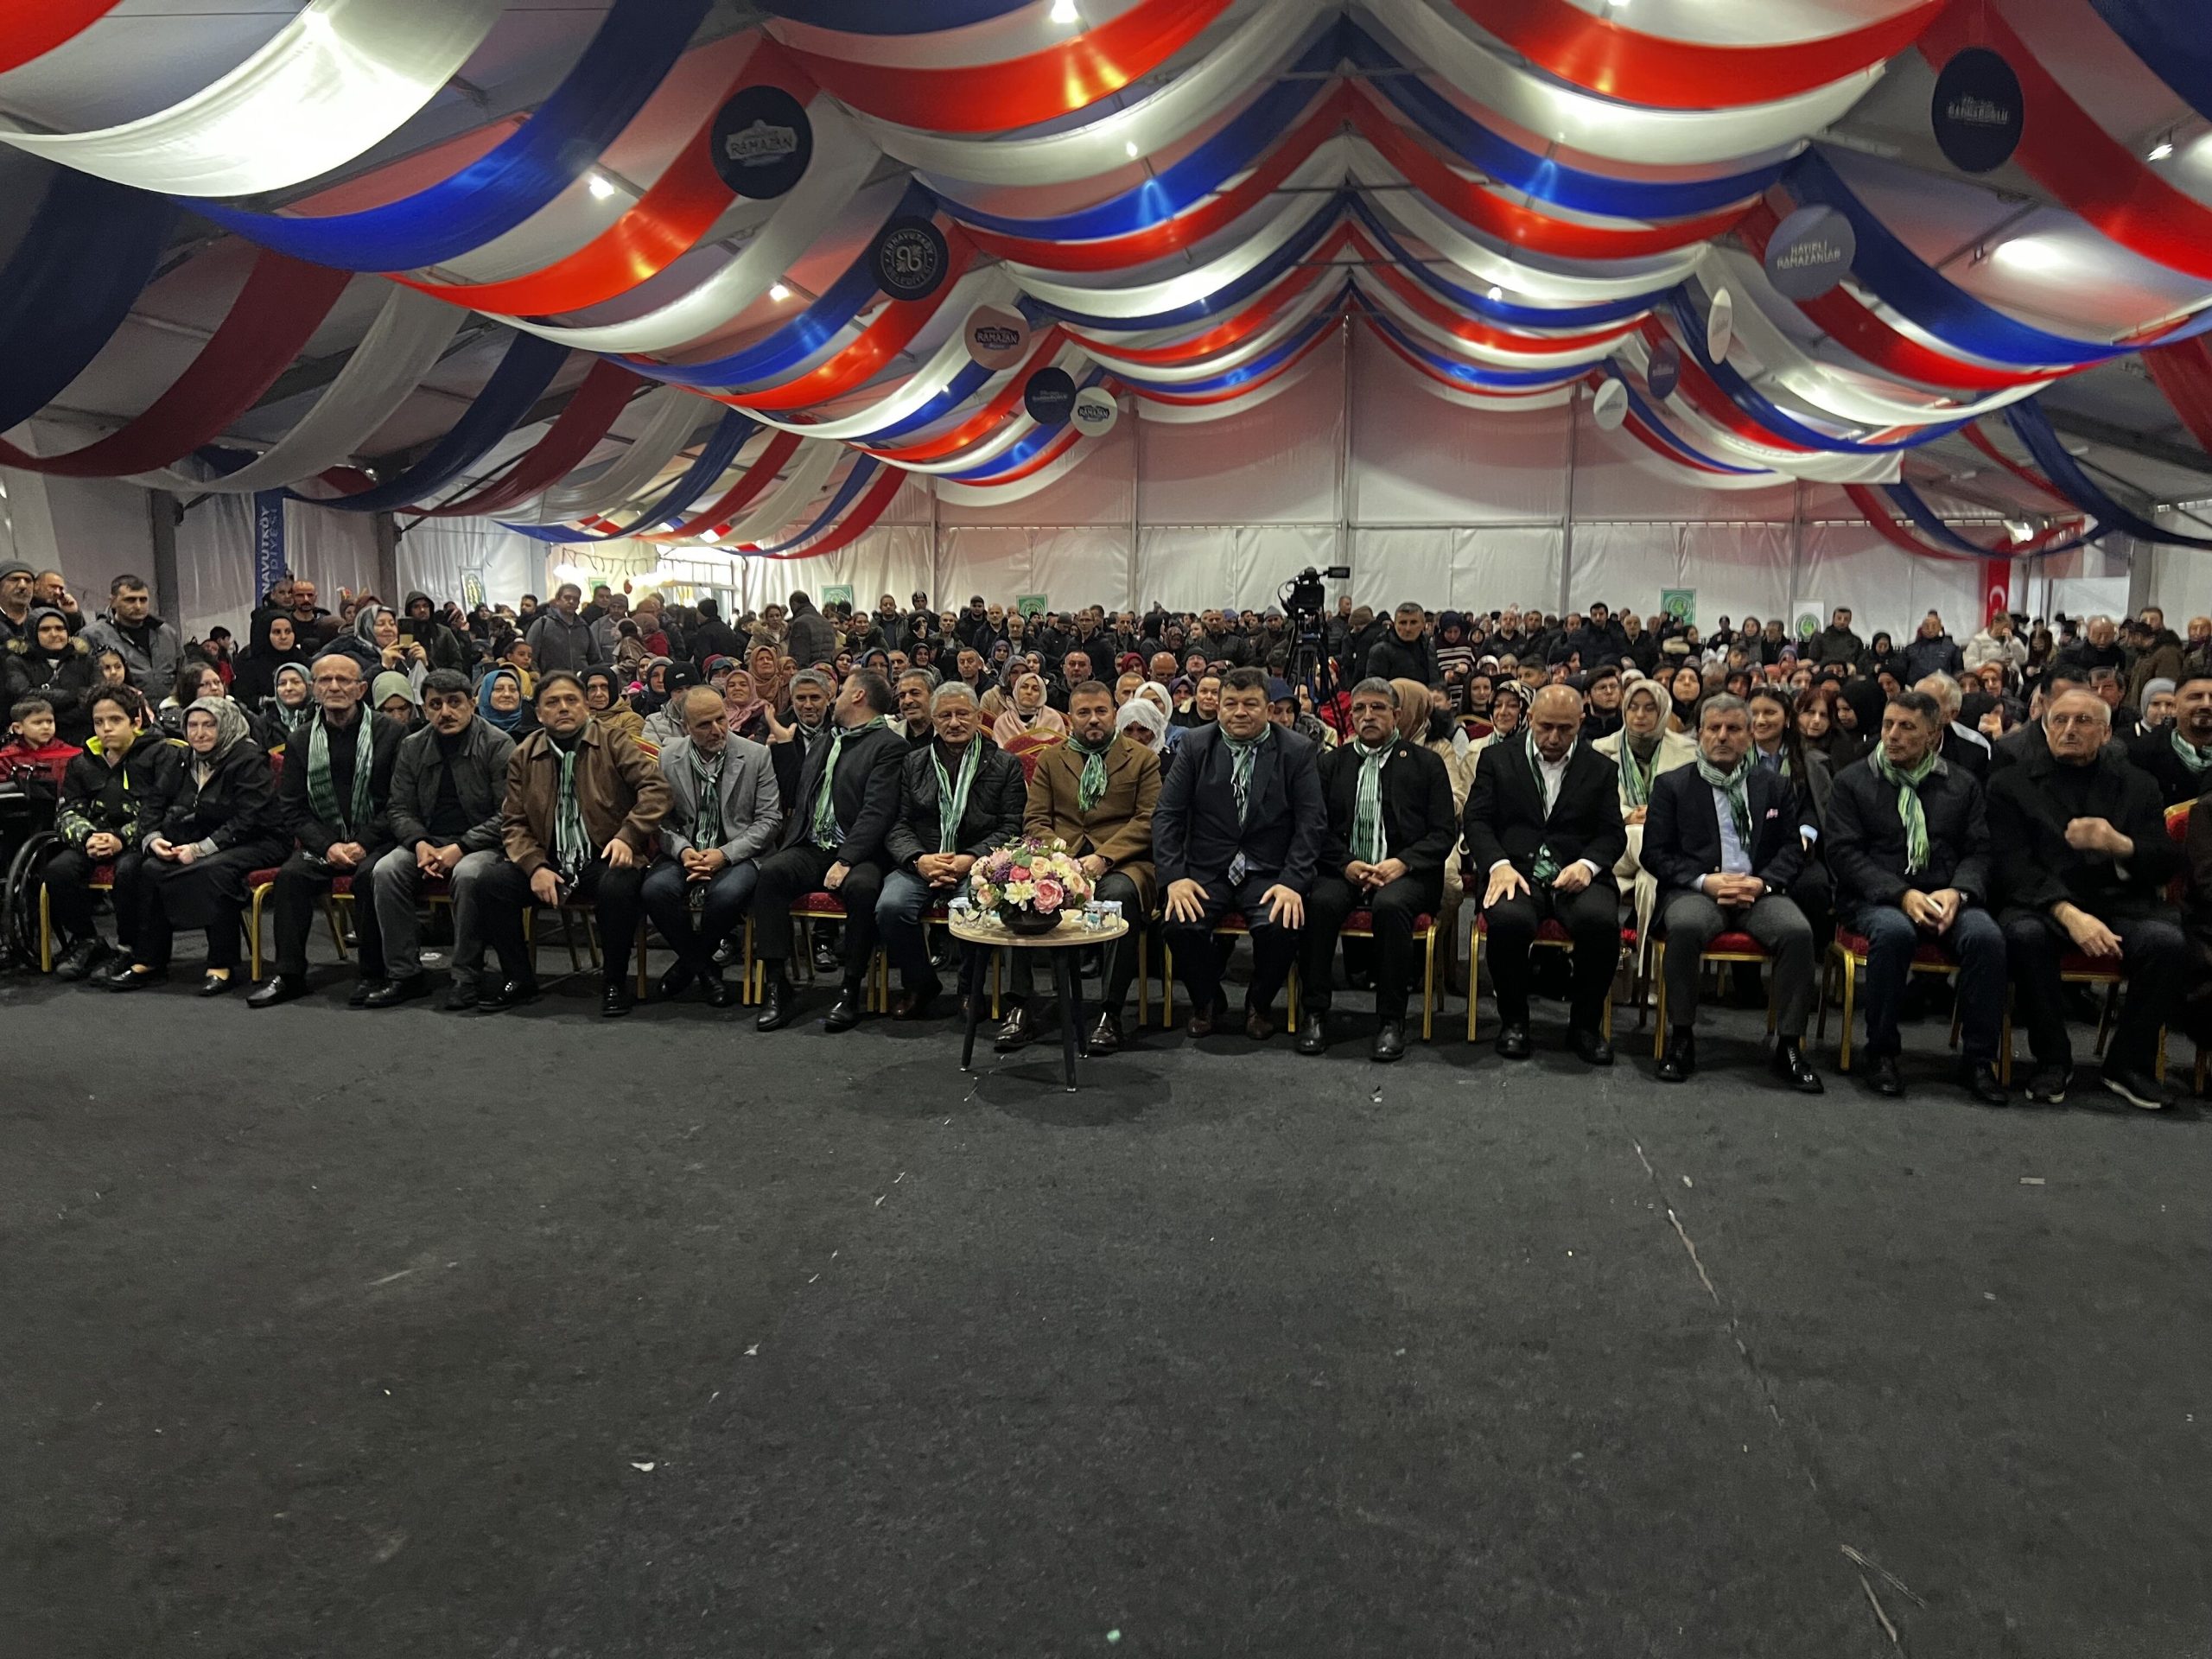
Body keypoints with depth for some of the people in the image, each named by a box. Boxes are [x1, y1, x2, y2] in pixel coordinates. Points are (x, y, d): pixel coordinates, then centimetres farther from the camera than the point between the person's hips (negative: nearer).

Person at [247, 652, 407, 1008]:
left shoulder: (389, 733, 0)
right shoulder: (301, 741, 10)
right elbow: (291, 810, 7)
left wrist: (363, 843, -15)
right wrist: (328, 846, -11)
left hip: (376, 841, -3)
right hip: (324, 842, 3)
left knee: (371, 875, -32)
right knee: (290, 875, -23)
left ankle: (373, 974, -20)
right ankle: (288, 974, -13)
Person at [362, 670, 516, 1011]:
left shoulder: (498, 745, -5)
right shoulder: (413, 747, 10)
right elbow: (401, 810, 12)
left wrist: (460, 848, -18)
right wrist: (420, 844, -10)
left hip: (480, 843, -4)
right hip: (427, 842, 5)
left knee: (468, 875, -36)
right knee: (385, 871, -24)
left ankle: (466, 977, -24)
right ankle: (404, 974, -16)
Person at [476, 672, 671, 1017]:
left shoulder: (614, 744, 1)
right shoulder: (524, 756, 11)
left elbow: (655, 788, -11)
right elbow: (513, 822, 8)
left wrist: (627, 836, -24)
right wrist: (535, 866, -11)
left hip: (605, 859, -4)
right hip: (549, 860, 4)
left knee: (618, 887, -36)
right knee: (493, 882, -19)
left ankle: (614, 984, -14)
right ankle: (519, 980, -2)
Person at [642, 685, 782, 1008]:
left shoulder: (757, 756, -2)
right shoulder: (667, 759, 4)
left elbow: (769, 820, -3)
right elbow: (660, 819, 5)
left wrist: (725, 854, -15)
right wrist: (682, 850, -16)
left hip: (737, 855, -2)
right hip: (685, 853, 2)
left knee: (727, 893, -35)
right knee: (656, 888, -29)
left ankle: (690, 962, -2)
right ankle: (705, 970, -6)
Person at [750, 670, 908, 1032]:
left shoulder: (888, 745, -2)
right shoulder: (826, 741, 24)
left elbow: (876, 812, -13)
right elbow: (794, 795, 28)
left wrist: (845, 861, -21)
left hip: (857, 852, -6)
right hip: (811, 849, 6)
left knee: (862, 886, -37)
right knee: (770, 872, -24)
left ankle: (852, 990, -21)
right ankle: (779, 988, -23)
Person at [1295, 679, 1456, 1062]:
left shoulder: (1425, 764, 11)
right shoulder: (1332, 763, 17)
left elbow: (1445, 831, 4)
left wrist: (1401, 863, -12)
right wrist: (1347, 864, -11)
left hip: (1404, 872, -2)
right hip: (1345, 870, 2)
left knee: (1390, 905, -35)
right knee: (1320, 902, -31)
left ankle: (1391, 1019, -24)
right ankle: (1314, 1012, -20)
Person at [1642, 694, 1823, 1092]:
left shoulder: (1775, 786, 17)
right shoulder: (1672, 786, 10)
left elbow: (1792, 850, 12)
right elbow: (1655, 852, 4)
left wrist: (1762, 882, -9)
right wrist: (1704, 881, -12)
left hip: (1759, 891, 2)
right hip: (1695, 890, -2)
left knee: (1797, 931, -29)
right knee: (1684, 927, -36)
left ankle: (1789, 1045, -18)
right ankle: (1681, 1039, -22)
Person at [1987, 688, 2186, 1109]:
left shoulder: (2137, 785, 14)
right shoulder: (2011, 784, 6)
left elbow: (2167, 865, 7)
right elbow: (2013, 866, -5)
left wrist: (2121, 845, -17)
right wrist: (2068, 913, -21)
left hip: (2121, 903, 2)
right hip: (2044, 902, -2)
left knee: (2168, 942, -29)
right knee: (2024, 935, -35)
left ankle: (2129, 1063, -8)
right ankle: (2052, 1061, -15)